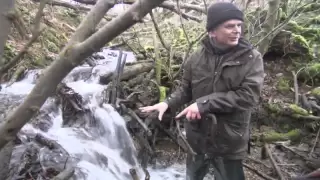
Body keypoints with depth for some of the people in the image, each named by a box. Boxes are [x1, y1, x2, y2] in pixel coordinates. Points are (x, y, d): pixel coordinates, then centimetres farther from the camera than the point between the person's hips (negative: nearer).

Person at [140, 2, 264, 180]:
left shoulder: (251, 58, -12)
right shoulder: (197, 57, -4)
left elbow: (249, 95, -21)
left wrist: (205, 103, -26)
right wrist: (168, 103, -13)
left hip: (229, 142, -3)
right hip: (197, 137, 3)